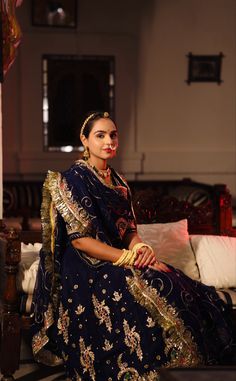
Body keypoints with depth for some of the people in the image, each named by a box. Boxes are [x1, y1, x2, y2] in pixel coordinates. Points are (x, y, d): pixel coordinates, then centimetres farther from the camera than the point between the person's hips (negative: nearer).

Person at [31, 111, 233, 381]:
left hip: (118, 264, 7)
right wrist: (131, 258, -18)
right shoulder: (74, 179, -6)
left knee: (193, 294, -14)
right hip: (88, 273, -7)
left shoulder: (117, 181, 16)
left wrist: (141, 247, -9)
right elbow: (80, 239, -14)